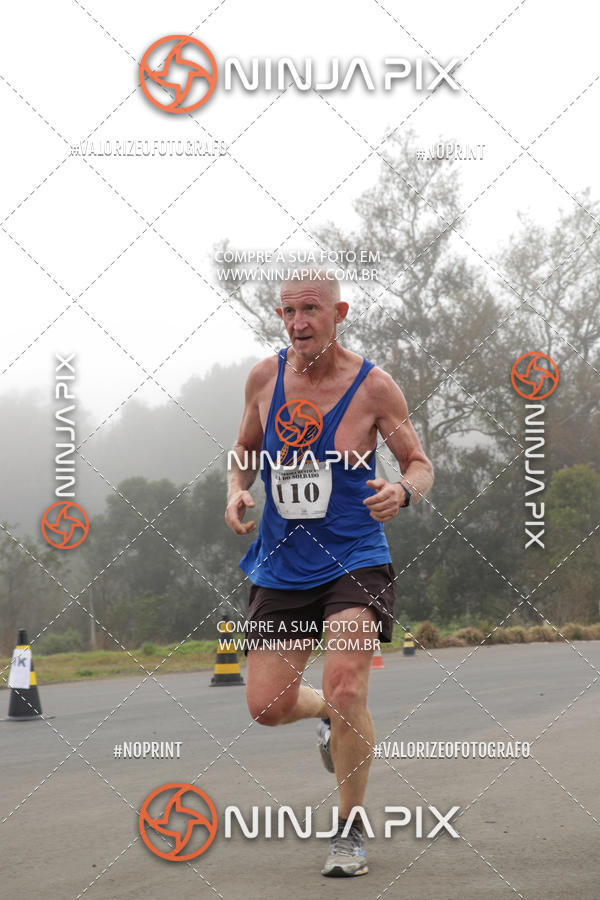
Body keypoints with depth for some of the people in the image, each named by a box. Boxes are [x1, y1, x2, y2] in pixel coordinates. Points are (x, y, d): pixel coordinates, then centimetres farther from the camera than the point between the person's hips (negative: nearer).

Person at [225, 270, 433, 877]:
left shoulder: (373, 387, -8)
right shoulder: (264, 377, 1)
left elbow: (420, 465, 1)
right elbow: (245, 450, 17)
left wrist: (403, 491, -22)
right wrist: (236, 491, -4)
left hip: (354, 560, -4)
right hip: (280, 567, 4)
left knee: (345, 688, -19)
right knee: (267, 707, 0)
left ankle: (350, 831, 2)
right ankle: (331, 715, 38)